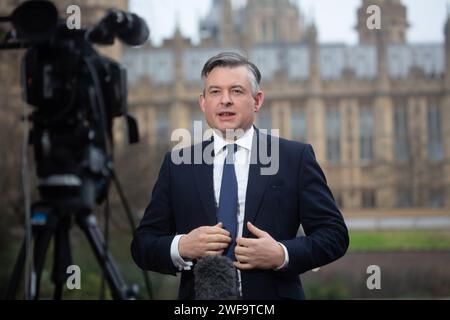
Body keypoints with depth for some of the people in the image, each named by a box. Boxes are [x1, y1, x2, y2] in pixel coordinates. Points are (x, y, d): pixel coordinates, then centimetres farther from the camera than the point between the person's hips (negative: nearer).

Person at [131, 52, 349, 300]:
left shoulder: (295, 158, -2)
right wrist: (181, 247, -18)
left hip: (273, 297, -1)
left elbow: (334, 234, -4)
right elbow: (142, 245, 2)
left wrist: (282, 255, -19)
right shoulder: (177, 165, 3)